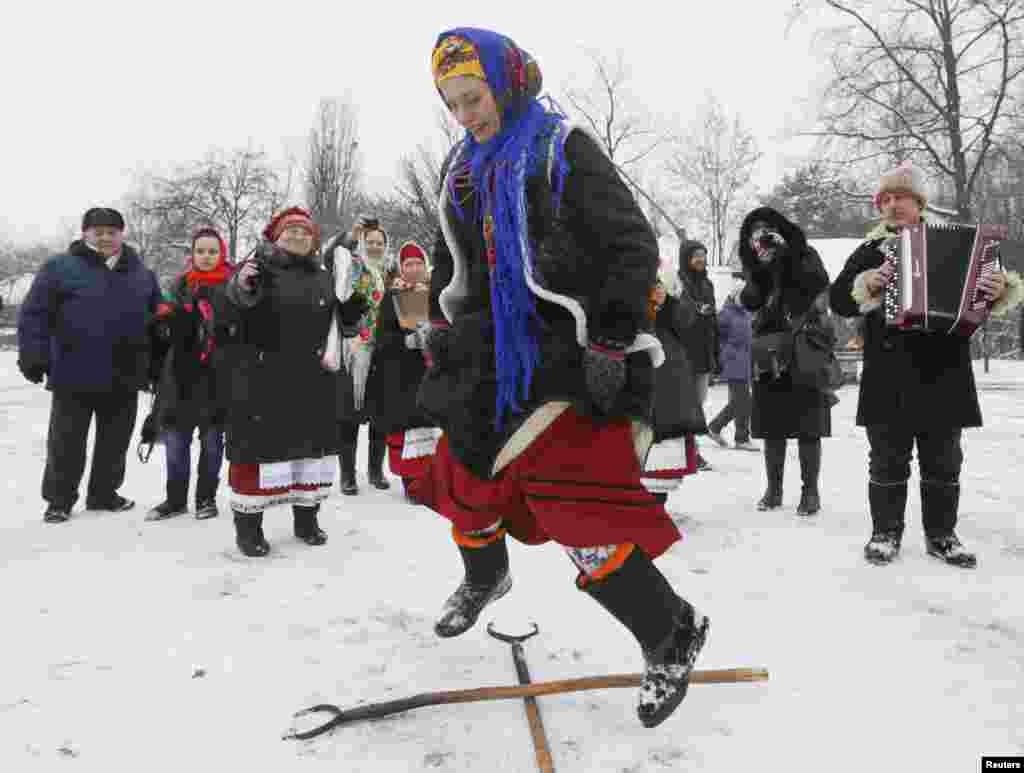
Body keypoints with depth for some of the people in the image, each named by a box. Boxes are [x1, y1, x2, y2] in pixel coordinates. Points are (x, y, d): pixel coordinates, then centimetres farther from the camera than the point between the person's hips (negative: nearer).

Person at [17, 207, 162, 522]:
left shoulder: (142, 274, 11)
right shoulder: (60, 267, -1)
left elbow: (157, 322, 17)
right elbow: (33, 314, -3)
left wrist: (157, 367, 14)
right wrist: (33, 356, -12)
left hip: (124, 379, 4)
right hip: (75, 377, -3)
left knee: (114, 443, 13)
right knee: (66, 444, 6)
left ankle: (103, 493, 29)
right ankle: (59, 499, 20)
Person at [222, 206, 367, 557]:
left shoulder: (323, 277, 15)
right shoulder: (258, 267, -2)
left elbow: (341, 319, 23)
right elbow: (226, 316, -15)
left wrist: (361, 297, 5)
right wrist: (240, 288, -36)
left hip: (312, 380, 5)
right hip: (262, 378, -5)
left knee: (312, 444, 11)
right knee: (259, 445, -2)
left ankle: (306, 517, 26)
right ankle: (248, 524, 11)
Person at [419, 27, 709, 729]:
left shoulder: (564, 150, -7)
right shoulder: (463, 168, 14)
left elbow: (632, 245, -12)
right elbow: (449, 263, 24)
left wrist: (613, 341, -18)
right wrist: (441, 335, 20)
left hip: (567, 352, -7)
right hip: (490, 355, 8)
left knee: (574, 500, -15)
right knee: (466, 476, 18)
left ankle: (672, 633, 5)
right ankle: (485, 576, 49)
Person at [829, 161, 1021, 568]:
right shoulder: (870, 250, 9)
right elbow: (838, 299, 1)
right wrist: (868, 284, -17)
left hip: (943, 372, 2)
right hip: (889, 375, -1)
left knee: (943, 461, 9)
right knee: (888, 461, 4)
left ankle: (941, 534, 21)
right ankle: (886, 532, 14)